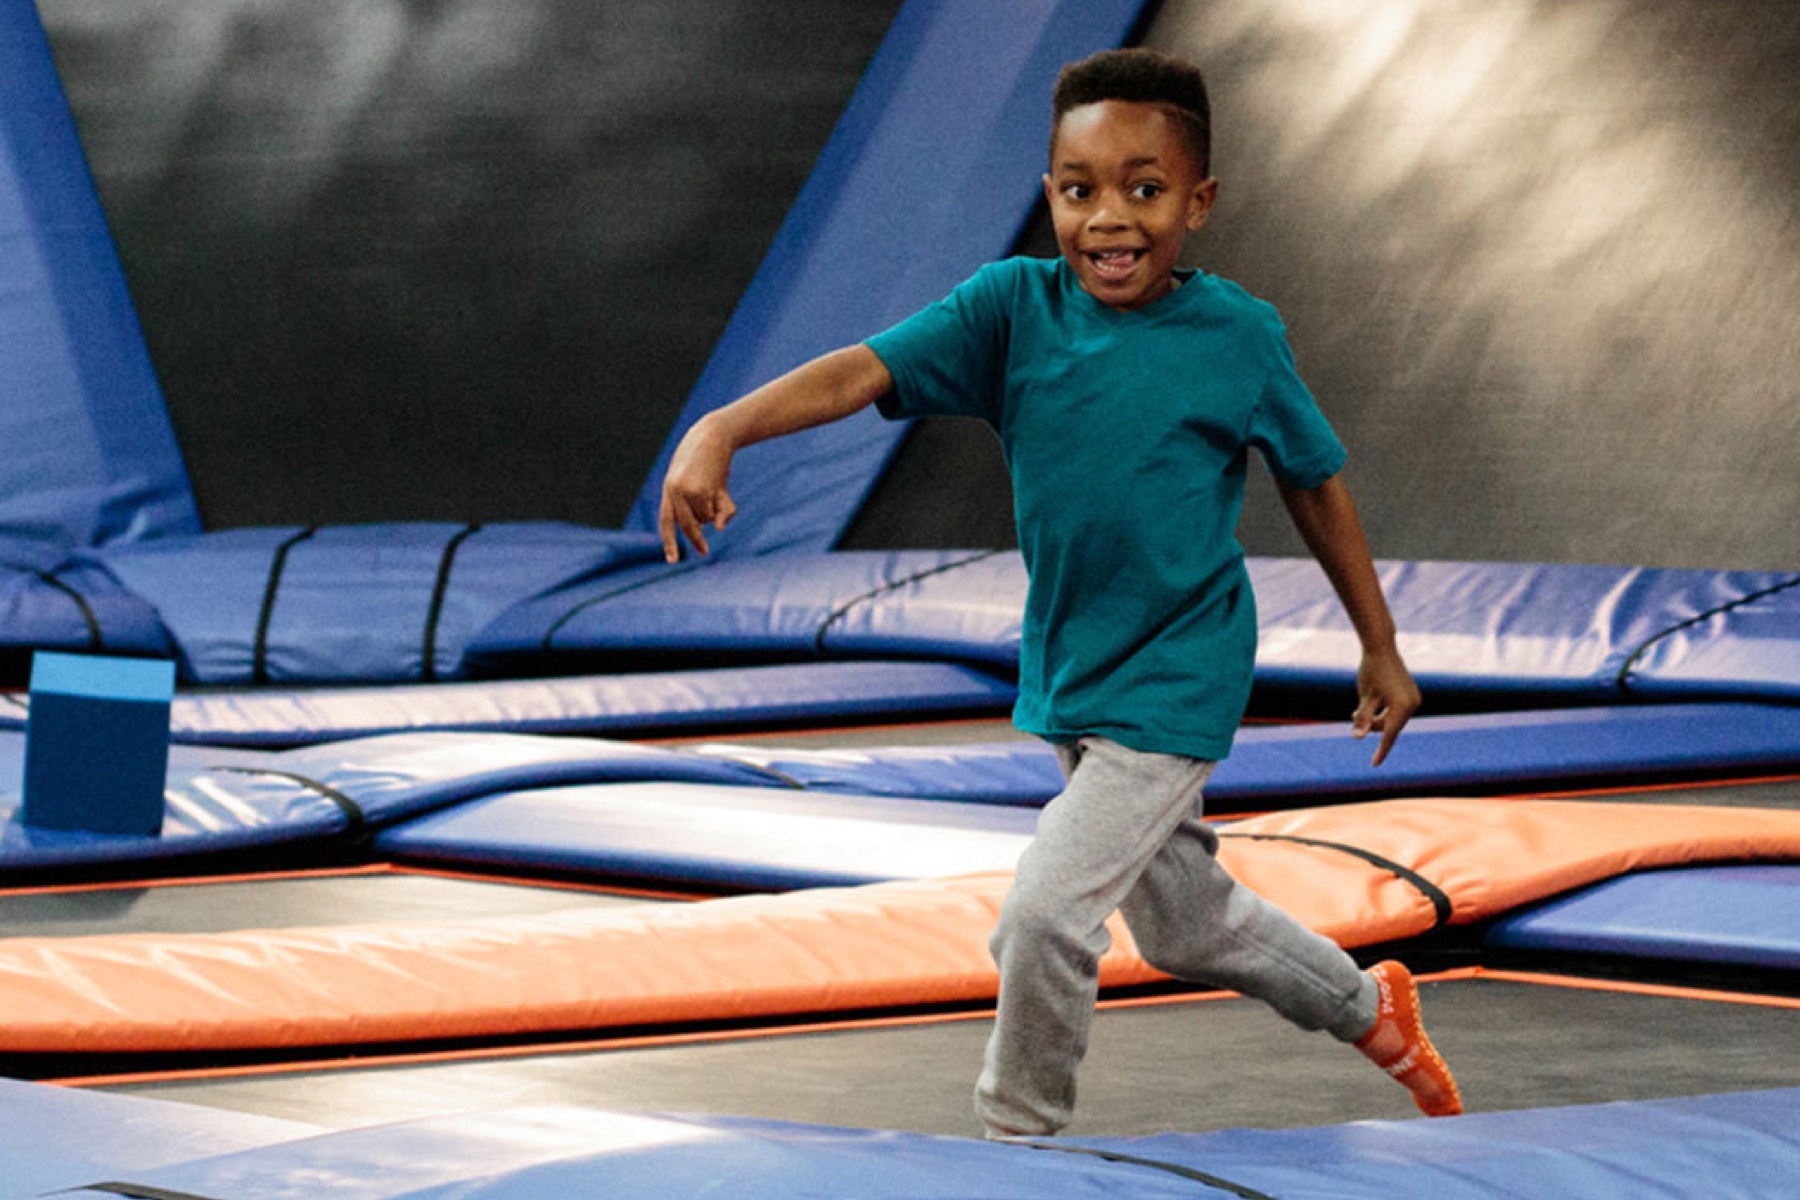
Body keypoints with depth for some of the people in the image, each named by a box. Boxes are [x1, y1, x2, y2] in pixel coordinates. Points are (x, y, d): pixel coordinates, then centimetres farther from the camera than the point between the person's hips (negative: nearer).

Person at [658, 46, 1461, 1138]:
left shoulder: (1239, 335, -12)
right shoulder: (1013, 307, -10)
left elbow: (1315, 484, 2)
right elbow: (862, 371, -24)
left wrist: (1382, 651, 11)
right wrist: (723, 430, -42)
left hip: (1175, 684, -5)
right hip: (1067, 675, 5)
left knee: (1046, 911, -17)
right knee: (1185, 926, 22)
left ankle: (1019, 1144, 4)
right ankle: (1370, 1009, 48)